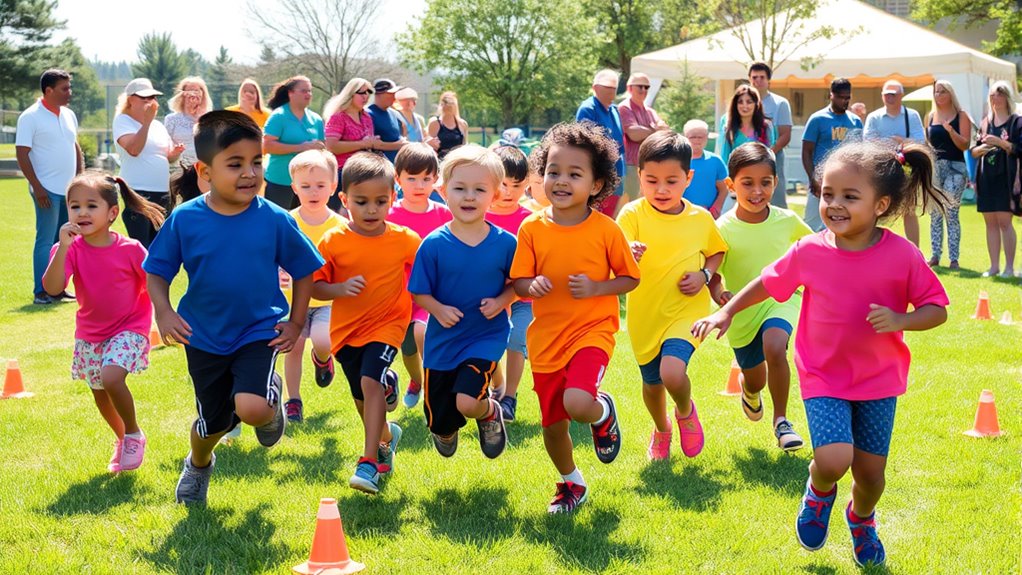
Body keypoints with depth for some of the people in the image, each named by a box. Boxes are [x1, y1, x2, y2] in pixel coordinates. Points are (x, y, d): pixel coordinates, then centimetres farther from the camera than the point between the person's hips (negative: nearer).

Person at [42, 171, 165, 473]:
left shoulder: (130, 249, -18)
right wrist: (63, 247, -38)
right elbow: (52, 288, -29)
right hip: (89, 334, 4)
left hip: (128, 329, -4)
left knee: (111, 378, -27)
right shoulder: (69, 249, -14)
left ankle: (134, 434, -2)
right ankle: (122, 439, 45)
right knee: (99, 392, 17)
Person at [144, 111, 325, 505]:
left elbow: (304, 270, 2)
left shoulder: (275, 220, -11)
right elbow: (156, 270, -1)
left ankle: (272, 399, 14)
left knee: (252, 408, -25)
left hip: (260, 334, -1)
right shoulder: (185, 220, -11)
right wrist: (164, 312, -17)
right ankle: (198, 465, 51)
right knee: (212, 423, 15)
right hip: (204, 338, 1)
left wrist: (295, 324, -1)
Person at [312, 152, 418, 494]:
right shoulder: (333, 242, -9)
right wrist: (340, 289, -24)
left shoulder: (405, 241, -8)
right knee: (362, 396, 15)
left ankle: (369, 462, -22)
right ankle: (386, 436, 47)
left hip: (386, 324, -3)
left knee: (370, 381, -24)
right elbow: (314, 286, -5)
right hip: (346, 328, 3)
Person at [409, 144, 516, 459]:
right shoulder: (434, 244, -11)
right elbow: (420, 292, -5)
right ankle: (446, 430, 53)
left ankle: (490, 413, 13)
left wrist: (500, 302, -16)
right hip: (442, 340, 1)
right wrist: (439, 310, -23)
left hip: (487, 336, -1)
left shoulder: (505, 243, -9)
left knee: (467, 402, -25)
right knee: (441, 422, 13)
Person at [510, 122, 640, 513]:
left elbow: (630, 278, 1)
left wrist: (595, 287, -16)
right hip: (546, 336, 3)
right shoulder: (532, 229, -3)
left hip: (592, 330, -3)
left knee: (577, 403, -27)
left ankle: (604, 414, 11)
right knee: (552, 423, 10)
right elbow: (518, 282, 2)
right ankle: (572, 484, 38)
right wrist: (532, 286, -20)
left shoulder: (605, 230, -8)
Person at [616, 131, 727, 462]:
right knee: (652, 383, 16)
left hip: (687, 310, -1)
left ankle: (685, 411, 11)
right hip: (645, 314, 1)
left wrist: (704, 275, -6)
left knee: (673, 373, -24)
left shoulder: (701, 218, -3)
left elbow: (717, 252, 15)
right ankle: (661, 429, 48)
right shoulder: (633, 214, -10)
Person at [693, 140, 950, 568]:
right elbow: (768, 283, 6)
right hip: (823, 376, -1)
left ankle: (861, 521, 44)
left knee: (870, 471, 7)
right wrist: (726, 312, 7)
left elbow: (937, 309, -8)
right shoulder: (809, 252, -12)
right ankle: (819, 494, 18)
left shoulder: (902, 255, -16)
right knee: (833, 459, -20)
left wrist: (900, 320, -26)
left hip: (879, 377, 1)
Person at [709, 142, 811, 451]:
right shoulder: (723, 228, -15)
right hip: (742, 311, 1)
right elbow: (712, 274, -10)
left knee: (774, 346, -33)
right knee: (755, 380, 15)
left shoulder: (787, 220, -10)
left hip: (781, 301, -1)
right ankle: (749, 389, 57)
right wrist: (719, 295, -30)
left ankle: (781, 421, -16)